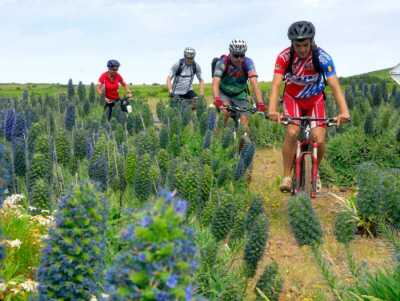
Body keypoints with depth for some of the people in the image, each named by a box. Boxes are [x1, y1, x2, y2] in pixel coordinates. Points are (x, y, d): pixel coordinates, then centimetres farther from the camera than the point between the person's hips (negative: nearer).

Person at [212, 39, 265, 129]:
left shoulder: (247, 62, -25)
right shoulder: (223, 62, -27)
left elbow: (254, 83, -36)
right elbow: (215, 83, -38)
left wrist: (260, 103, -49)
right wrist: (217, 100, -57)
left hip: (240, 95, 1)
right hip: (224, 93, -1)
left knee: (244, 123, -10)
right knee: (226, 111, -29)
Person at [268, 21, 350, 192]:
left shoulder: (322, 58, -27)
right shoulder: (284, 57, -25)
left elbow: (334, 85, -33)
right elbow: (276, 84, -34)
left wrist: (344, 111, -48)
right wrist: (272, 110, -50)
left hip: (315, 100, 0)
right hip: (292, 98, 0)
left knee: (319, 140, -13)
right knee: (292, 133, -25)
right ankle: (287, 177, -12)